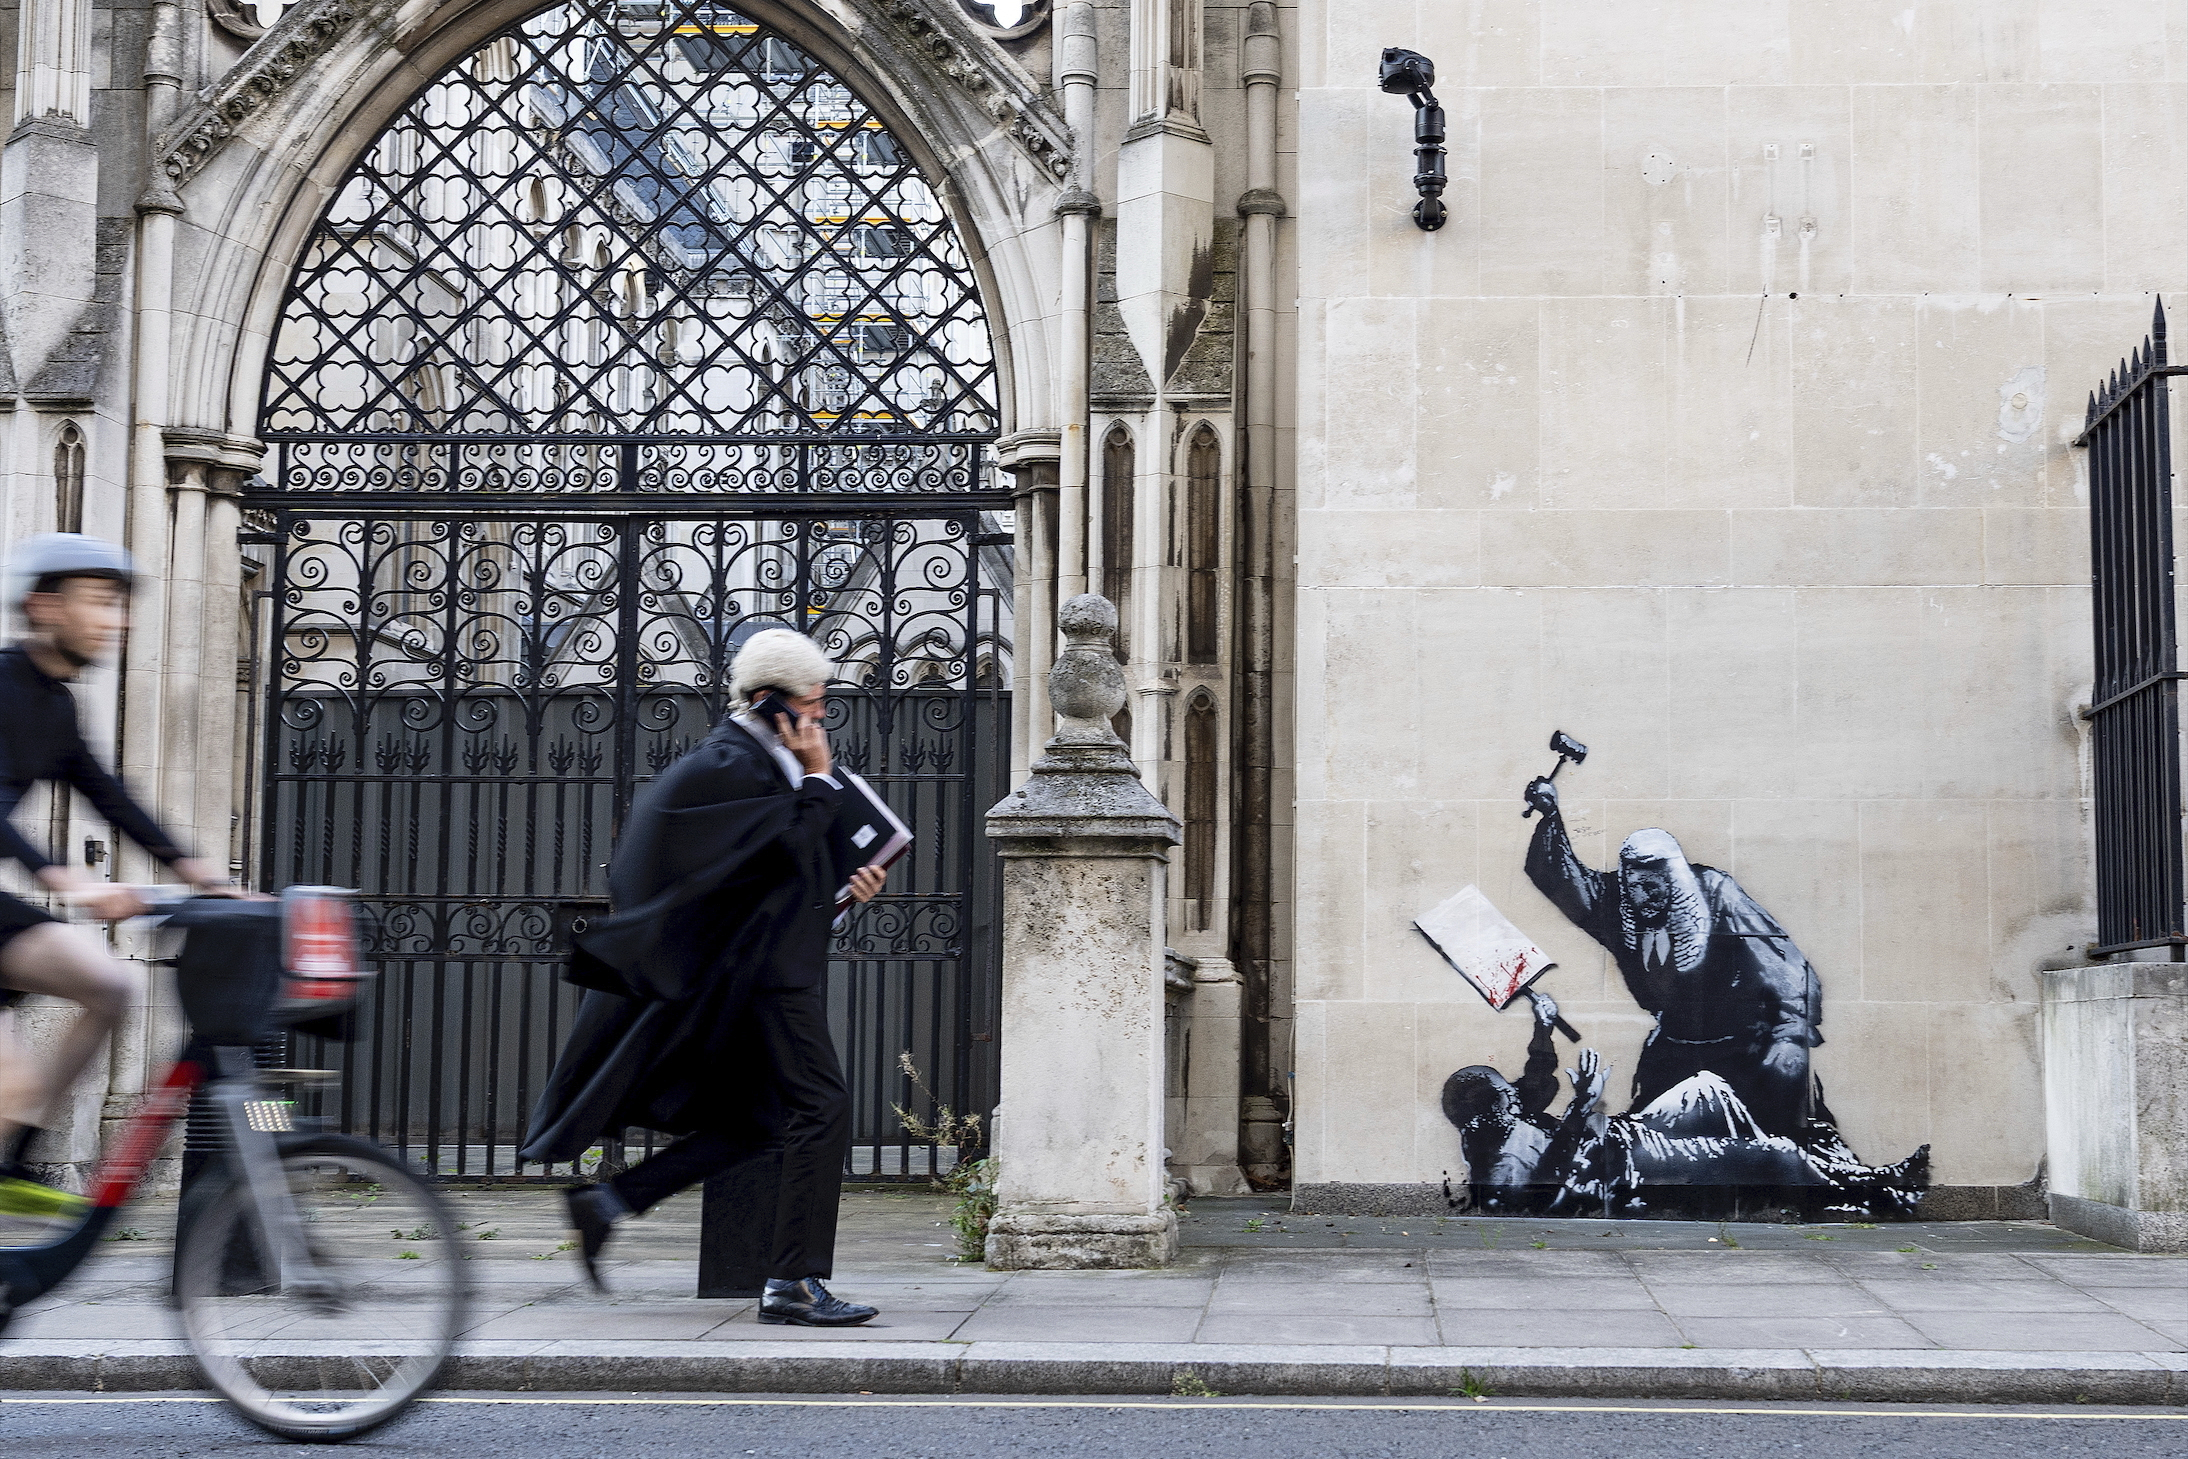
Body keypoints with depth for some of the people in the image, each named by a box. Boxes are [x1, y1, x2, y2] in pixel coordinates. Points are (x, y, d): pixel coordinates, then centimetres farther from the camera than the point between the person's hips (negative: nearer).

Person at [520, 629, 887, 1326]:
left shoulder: (757, 759, 19)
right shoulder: (731, 765, -13)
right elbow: (791, 848, -22)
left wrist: (847, 884, 10)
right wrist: (820, 777, -11)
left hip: (769, 965, 11)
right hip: (765, 970, -11)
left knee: (750, 1120, 13)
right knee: (819, 1106, -11)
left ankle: (607, 1203, 14)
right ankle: (793, 1284, -10)